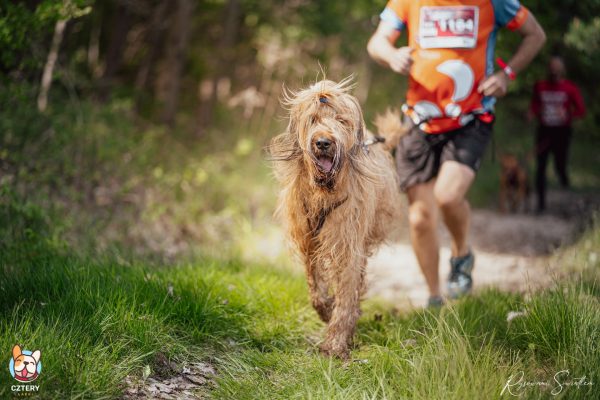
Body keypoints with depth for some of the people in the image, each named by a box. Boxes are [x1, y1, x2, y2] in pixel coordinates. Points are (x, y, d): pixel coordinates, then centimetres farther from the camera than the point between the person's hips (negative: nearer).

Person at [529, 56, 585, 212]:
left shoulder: (570, 88, -2)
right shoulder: (539, 86, 6)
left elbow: (581, 110, -4)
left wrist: (567, 114, -23)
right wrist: (533, 113, -6)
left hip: (562, 131, -2)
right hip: (543, 130, 2)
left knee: (560, 166, -4)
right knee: (540, 167, -4)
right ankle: (541, 202, 4)